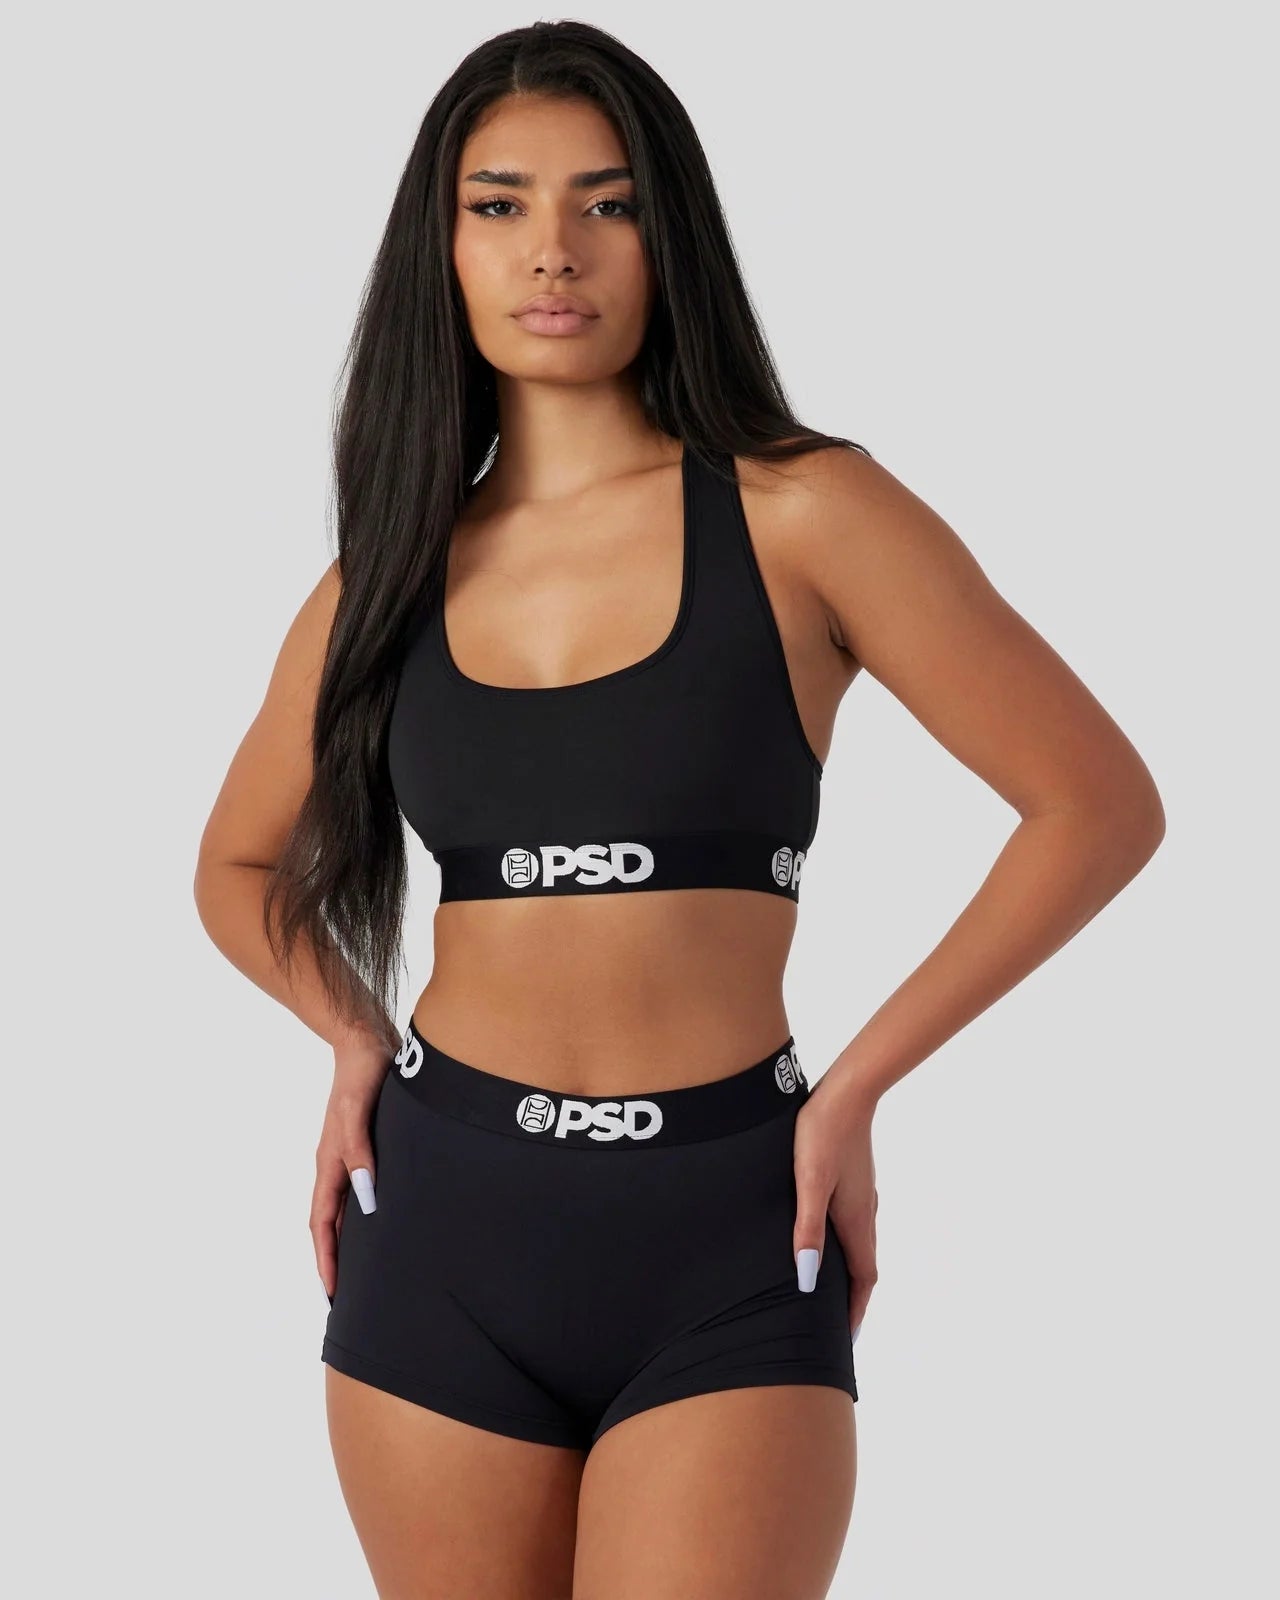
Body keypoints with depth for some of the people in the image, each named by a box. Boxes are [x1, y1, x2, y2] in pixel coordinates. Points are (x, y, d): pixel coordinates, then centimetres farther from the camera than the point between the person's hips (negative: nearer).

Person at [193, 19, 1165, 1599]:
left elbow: (1100, 804, -3)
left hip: (725, 1248, -3)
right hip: (442, 1228, 3)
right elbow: (240, 865, 24)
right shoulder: (390, 576, 7)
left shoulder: (797, 516, -4)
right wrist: (357, 1040, 5)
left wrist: (856, 1086, -5)